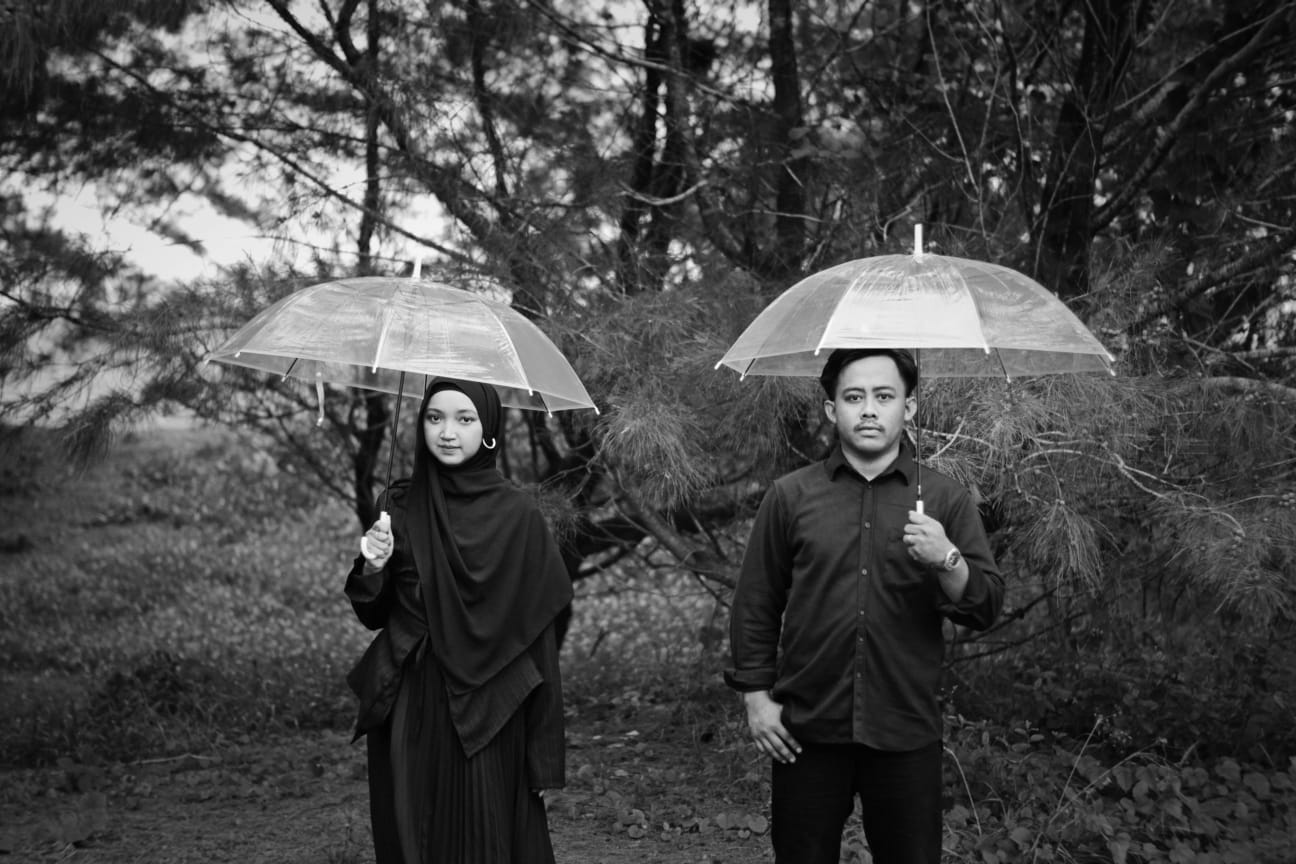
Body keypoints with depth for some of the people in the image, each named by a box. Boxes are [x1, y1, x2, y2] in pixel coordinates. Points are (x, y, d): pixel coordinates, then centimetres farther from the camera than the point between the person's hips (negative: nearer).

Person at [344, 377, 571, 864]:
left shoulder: (518, 515, -5)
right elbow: (373, 615, 8)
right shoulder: (401, 507, 3)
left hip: (487, 720, -2)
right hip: (409, 717, 3)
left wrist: (546, 758, -7)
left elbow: (537, 639, -5)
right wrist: (372, 568, -14)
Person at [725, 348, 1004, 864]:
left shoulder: (945, 500, 4)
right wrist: (756, 696, 1)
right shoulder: (789, 497, 5)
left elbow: (987, 607, 0)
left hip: (906, 733, 0)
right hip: (807, 731, 0)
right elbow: (755, 605, 8)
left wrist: (947, 561, -19)